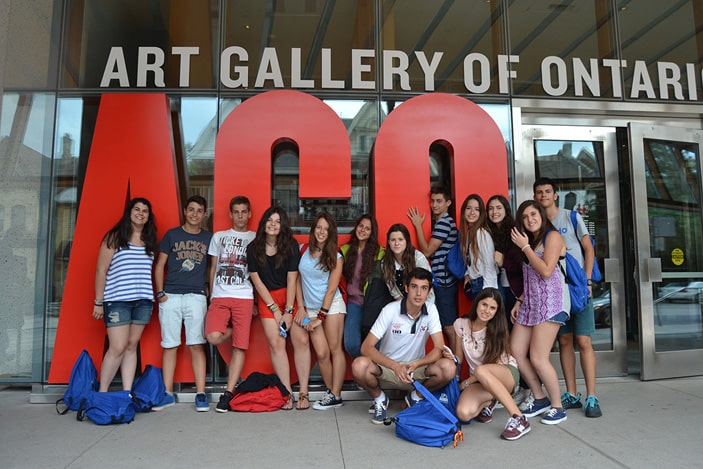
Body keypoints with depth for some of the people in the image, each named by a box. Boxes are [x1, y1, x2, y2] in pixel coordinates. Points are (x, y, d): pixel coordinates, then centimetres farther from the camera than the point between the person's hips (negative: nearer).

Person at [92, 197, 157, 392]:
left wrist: (152, 299, 8)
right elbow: (101, 270, 0)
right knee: (118, 348, -7)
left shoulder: (150, 241, 13)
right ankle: (102, 393, 9)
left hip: (143, 301, 4)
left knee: (132, 346, 7)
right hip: (117, 301, -4)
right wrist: (99, 302, -4)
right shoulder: (114, 237, 1)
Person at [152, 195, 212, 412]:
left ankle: (200, 394, 3)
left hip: (197, 297, 0)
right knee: (169, 345, 5)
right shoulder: (171, 235, 7)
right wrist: (160, 293, 0)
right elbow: (160, 265, 8)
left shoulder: (208, 238, 10)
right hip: (170, 296, 0)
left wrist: (210, 293, 4)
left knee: (197, 345, -3)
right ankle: (168, 394, 15)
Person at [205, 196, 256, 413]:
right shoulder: (218, 237, 17)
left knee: (239, 346, -4)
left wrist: (257, 301, 2)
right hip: (220, 296, 1)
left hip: (244, 297, -1)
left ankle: (228, 393, 4)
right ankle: (232, 331, 11)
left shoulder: (255, 238, 11)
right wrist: (211, 295, 9)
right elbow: (213, 268, 17)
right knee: (213, 337, -22)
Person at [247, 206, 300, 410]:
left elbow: (291, 279, -9)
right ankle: (287, 392, -2)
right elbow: (256, 280, -2)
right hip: (266, 298, 1)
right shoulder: (253, 248, -3)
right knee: (276, 344, -7)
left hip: (289, 295, 0)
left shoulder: (290, 246, -7)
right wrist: (275, 309, -5)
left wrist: (288, 311, -11)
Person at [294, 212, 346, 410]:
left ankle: (335, 395, 3)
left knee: (335, 348, -3)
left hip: (331, 305, -2)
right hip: (310, 308, 2)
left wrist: (320, 317, -8)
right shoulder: (302, 250, 4)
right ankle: (331, 392, 12)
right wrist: (301, 308, 2)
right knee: (322, 353, -3)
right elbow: (297, 280, 8)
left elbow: (331, 289, -6)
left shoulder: (335, 257, -3)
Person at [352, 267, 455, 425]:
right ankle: (379, 399, 1)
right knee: (359, 366, -33)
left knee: (449, 368, -26)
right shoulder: (390, 310, -17)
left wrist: (416, 364, -32)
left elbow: (439, 348, -14)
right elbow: (366, 347, -22)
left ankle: (416, 397, 4)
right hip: (387, 368, -2)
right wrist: (396, 367, -36)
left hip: (416, 370, 2)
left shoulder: (431, 310, -10)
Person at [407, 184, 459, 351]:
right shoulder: (444, 221, 16)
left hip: (443, 282, -10)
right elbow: (431, 251, 15)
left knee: (448, 326, -4)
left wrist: (418, 225, -9)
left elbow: (427, 251, -15)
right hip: (443, 281, 10)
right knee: (449, 325, 14)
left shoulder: (443, 222, -14)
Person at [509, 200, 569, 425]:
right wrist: (520, 301, 14)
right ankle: (540, 399, 17)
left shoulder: (552, 236, -4)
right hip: (530, 303, 8)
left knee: (538, 358, -10)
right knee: (515, 352, 1)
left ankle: (557, 407, 8)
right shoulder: (529, 240, 21)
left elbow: (546, 271, -16)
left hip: (550, 301, -8)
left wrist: (525, 247, -9)